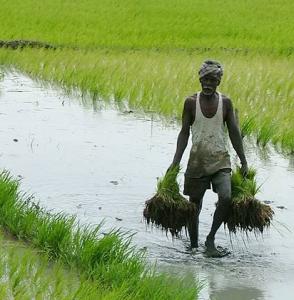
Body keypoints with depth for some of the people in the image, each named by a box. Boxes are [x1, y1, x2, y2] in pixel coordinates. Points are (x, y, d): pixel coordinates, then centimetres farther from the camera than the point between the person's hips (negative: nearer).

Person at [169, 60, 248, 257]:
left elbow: (234, 133, 4)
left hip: (220, 159, 0)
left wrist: (244, 162, 1)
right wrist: (176, 161, -4)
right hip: (198, 160, 0)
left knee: (226, 198, -21)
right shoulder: (191, 102, -2)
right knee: (194, 206, 6)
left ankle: (211, 239, -4)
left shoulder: (225, 102, 0)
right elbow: (184, 133, 2)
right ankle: (194, 246, 21)